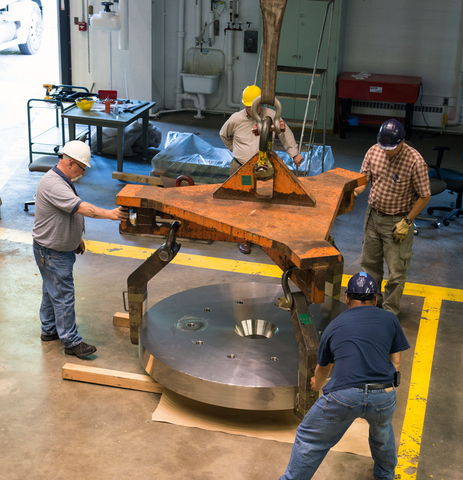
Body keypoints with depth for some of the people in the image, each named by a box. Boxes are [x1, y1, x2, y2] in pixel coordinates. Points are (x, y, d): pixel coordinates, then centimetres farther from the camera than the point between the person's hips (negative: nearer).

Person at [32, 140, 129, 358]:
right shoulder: (53, 185, -27)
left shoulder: (63, 181, 7)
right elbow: (82, 208, -38)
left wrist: (77, 238, 21)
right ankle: (71, 342, 3)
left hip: (62, 248, 10)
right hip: (52, 253, -10)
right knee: (63, 296, -4)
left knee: (52, 291, 21)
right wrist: (109, 214, -45)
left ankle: (49, 330, 34)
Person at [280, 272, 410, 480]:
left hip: (342, 396, -2)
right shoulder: (390, 319, 18)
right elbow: (395, 363, 17)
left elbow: (322, 369, 35)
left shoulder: (334, 325, 20)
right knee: (382, 429, 35)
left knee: (309, 440, 18)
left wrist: (317, 385, 57)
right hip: (384, 397, 2)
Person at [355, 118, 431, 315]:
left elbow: (424, 196, -14)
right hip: (373, 215, 5)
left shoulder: (415, 161, -23)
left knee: (396, 271, 2)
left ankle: (390, 311, 20)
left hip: (397, 221, -5)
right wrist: (353, 192, -18)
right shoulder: (374, 151, -9)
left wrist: (407, 222, -15)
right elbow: (364, 178, 4)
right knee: (369, 263, 18)